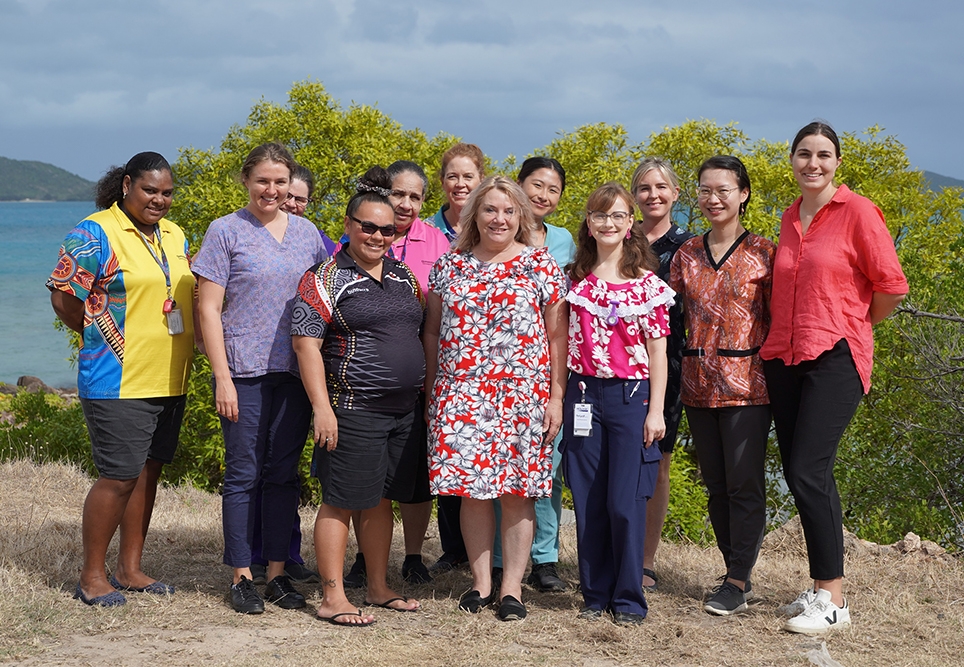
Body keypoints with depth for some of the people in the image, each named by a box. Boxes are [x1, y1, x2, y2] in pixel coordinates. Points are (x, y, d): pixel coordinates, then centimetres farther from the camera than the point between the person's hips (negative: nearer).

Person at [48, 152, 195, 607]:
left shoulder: (174, 236, 14)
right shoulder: (95, 233, -9)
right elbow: (63, 296, -11)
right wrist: (101, 339, -3)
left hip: (170, 381, 7)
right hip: (119, 382, -7)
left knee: (148, 472, 12)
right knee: (119, 477, -5)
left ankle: (129, 569, 23)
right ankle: (92, 576, 9)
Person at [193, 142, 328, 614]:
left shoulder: (307, 233, 10)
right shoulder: (226, 231, -2)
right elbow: (208, 308, -4)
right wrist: (222, 377, -11)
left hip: (295, 372, 4)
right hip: (245, 373, -4)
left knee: (283, 473, 8)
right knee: (244, 474, 2)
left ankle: (277, 572, 16)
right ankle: (241, 576, 11)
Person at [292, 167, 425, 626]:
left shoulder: (404, 277, 13)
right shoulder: (327, 279, -7)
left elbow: (423, 335, 22)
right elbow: (306, 343, -11)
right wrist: (322, 407, -17)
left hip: (404, 410, 6)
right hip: (353, 410, -6)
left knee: (382, 499, 13)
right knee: (341, 501, -2)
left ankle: (378, 589, 23)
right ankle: (332, 598, 4)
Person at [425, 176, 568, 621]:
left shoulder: (541, 265, 3)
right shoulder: (449, 266, 10)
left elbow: (557, 337, 1)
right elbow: (433, 332, 14)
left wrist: (556, 397, -4)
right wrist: (432, 392, 10)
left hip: (523, 394, -2)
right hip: (461, 395, 2)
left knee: (518, 491, 0)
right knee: (471, 488, 2)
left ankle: (512, 587, 9)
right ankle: (480, 583, 14)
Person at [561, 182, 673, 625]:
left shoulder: (647, 283, 0)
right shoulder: (575, 279, 8)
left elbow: (657, 351, -1)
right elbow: (564, 342, 11)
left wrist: (655, 410, -6)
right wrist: (559, 399, 6)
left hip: (631, 395, -3)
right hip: (583, 394, 3)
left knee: (625, 503, -4)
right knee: (587, 501, 5)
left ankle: (629, 600, 8)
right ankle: (596, 595, 17)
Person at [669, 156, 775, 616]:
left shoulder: (763, 252, -3)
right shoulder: (687, 254, 9)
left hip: (746, 383, -5)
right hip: (699, 383, 5)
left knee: (744, 483, -5)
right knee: (716, 484, 11)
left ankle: (737, 582, 3)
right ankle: (736, 571, 23)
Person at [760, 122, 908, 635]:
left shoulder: (857, 211, -6)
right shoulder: (789, 219, 13)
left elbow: (891, 286, -6)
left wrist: (853, 325, 6)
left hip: (835, 356, -6)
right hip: (783, 358, 7)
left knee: (807, 472, -12)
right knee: (799, 473, 7)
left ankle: (833, 600, -3)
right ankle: (822, 587, 18)